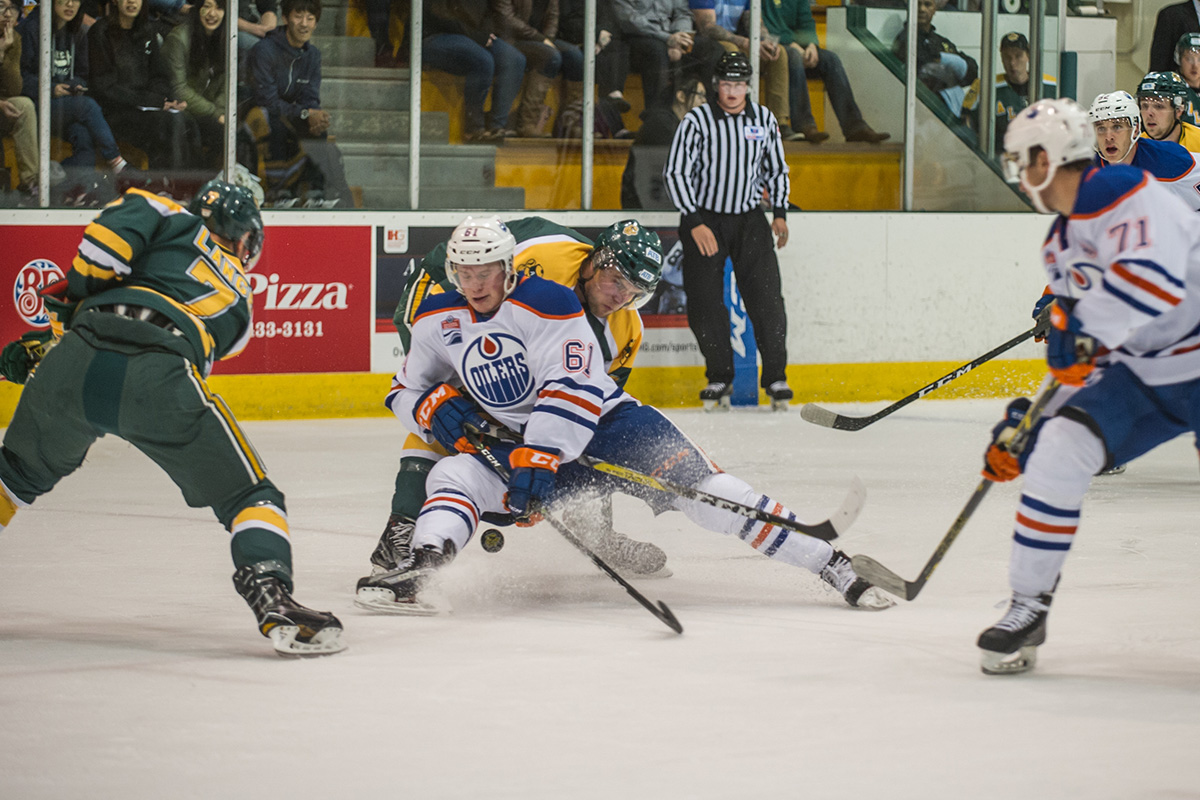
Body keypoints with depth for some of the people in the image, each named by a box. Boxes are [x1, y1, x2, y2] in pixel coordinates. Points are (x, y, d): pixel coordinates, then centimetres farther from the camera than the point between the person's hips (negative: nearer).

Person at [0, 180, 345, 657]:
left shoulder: (174, 222, 28)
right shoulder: (236, 304, 33)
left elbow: (114, 229, 4)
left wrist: (73, 295, 16)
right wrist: (41, 350, 31)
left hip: (73, 366, 1)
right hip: (160, 385, -1)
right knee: (248, 496, 9)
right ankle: (273, 603, -13)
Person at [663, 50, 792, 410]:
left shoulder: (764, 120, 1)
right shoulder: (696, 121, -10)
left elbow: (777, 168, 15)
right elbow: (675, 173, -10)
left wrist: (780, 213, 5)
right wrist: (695, 223, -16)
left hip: (749, 218, 2)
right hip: (703, 217, -2)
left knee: (766, 296, -7)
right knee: (704, 300, -5)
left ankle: (775, 377, 1)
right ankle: (720, 377, 9)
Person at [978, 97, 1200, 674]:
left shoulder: (1124, 194, -17)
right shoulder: (1060, 242, 13)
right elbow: (1077, 346, 19)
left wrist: (1086, 326, -37)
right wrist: (1030, 420, 15)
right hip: (1141, 375, 8)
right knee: (1058, 449, -8)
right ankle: (1028, 607, 0)